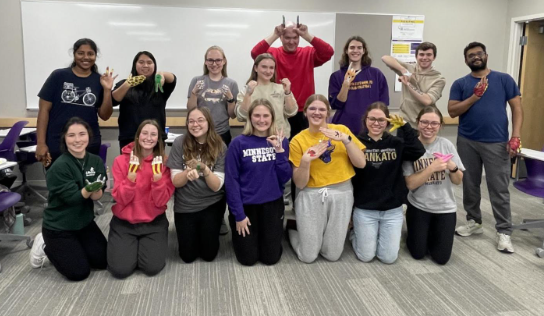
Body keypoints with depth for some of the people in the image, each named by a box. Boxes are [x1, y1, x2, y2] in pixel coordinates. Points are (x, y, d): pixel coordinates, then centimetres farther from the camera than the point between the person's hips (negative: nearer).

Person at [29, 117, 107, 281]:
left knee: (103, 261, 8)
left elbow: (98, 195, -11)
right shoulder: (59, 167, -22)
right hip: (58, 227, -6)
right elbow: (72, 197, -24)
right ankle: (46, 247, 18)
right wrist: (89, 189, -42)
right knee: (79, 272, -5)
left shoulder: (96, 161, -5)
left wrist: (95, 189, -34)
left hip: (85, 222, 6)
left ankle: (66, 248, 27)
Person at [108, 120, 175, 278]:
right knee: (120, 270, -13)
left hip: (154, 223, 0)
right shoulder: (121, 160, -8)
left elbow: (161, 201, -13)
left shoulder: (164, 162, -7)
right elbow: (121, 199, -13)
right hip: (123, 222, 0)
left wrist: (157, 178, -29)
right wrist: (131, 177, -28)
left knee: (152, 268, -15)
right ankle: (131, 246, 19)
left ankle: (147, 246, 18)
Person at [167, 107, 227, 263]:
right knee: (188, 256, 9)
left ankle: (213, 228, 35)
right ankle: (195, 231, 39)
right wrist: (188, 172, -33)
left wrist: (205, 170, -35)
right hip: (184, 206, 1)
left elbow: (217, 186, -15)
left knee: (209, 254, 5)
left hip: (212, 204, 0)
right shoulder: (180, 143, -12)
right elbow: (175, 182, -11)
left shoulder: (220, 147, -12)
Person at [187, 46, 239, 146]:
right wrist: (194, 93, -14)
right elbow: (190, 111, 1)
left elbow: (233, 115, 3)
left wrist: (230, 98, -13)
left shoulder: (231, 83, 3)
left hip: (222, 134, 1)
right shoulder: (197, 80, 2)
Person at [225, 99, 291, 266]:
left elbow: (285, 178, -6)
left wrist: (279, 150, -18)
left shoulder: (281, 141, -1)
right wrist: (239, 214, -11)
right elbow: (231, 180, -10)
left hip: (272, 204, 3)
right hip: (245, 205, -2)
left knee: (271, 258, 8)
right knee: (248, 259, 5)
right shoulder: (238, 143, -12)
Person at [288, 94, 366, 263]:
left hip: (341, 194, 1)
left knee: (333, 255, 6)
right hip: (310, 196, -1)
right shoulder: (298, 140, -2)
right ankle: (293, 229, 31)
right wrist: (305, 161, -22)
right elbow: (299, 184, -4)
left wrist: (345, 139, -18)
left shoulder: (341, 130, 1)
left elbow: (361, 163, -6)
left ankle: (320, 234, 36)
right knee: (308, 256, 2)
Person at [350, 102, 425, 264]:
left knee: (389, 257, 2)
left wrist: (405, 126, -20)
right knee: (366, 256, 0)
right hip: (364, 210, -2)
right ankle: (355, 233, 30)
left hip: (393, 210, 2)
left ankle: (377, 236, 32)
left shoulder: (396, 143, 2)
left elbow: (418, 152, -18)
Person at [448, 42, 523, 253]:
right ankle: (474, 222, 29)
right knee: (470, 185, 13)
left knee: (499, 189, 0)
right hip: (467, 142, 2)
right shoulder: (460, 84, 6)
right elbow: (452, 111, -3)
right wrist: (475, 96, -14)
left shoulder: (504, 79, 3)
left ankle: (504, 232, 9)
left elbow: (517, 108, 1)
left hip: (496, 143, -2)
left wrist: (516, 137, -10)